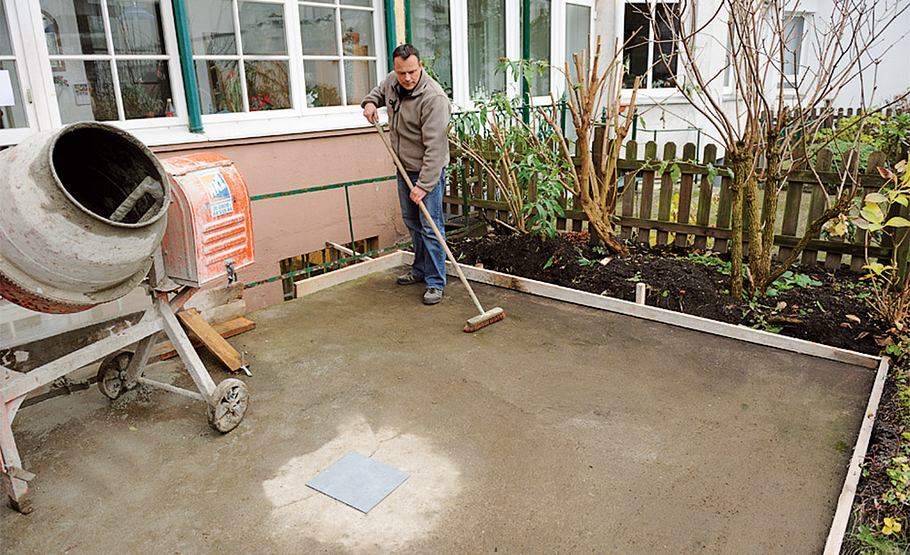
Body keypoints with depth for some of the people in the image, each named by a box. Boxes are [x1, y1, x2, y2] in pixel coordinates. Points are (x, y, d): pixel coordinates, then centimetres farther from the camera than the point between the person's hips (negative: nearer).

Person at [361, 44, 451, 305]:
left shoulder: (433, 98, -26)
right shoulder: (392, 81, -2)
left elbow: (435, 147, -29)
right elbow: (379, 91, 25)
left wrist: (424, 184, -31)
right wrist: (370, 102, 3)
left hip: (428, 170, -8)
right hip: (404, 167, 8)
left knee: (430, 227, -6)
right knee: (412, 222, 18)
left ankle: (435, 282, 3)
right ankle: (420, 269, 33)